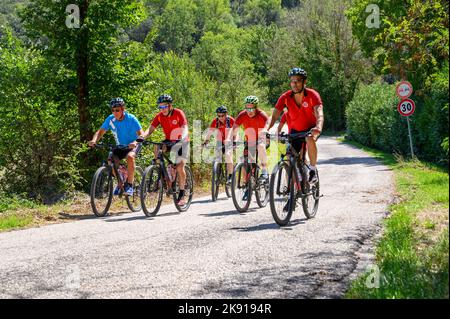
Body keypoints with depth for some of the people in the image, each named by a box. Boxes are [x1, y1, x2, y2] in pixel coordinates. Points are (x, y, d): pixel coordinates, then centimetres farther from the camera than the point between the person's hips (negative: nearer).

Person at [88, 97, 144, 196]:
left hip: (132, 146, -4)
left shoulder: (131, 119, -21)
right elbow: (100, 132, -8)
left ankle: (129, 185, -25)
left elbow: (141, 134, -25)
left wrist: (135, 142, -46)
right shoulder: (110, 119, -11)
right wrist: (94, 140, -29)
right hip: (120, 147, 4)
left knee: (130, 156, -36)